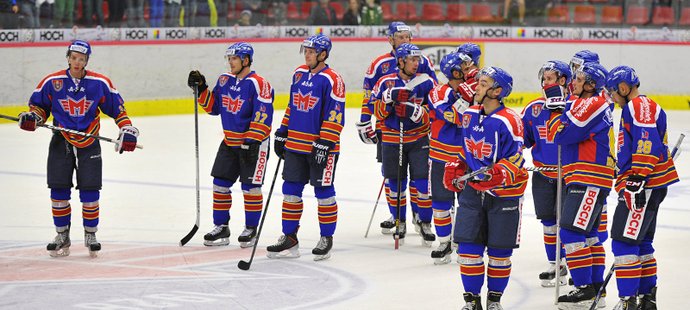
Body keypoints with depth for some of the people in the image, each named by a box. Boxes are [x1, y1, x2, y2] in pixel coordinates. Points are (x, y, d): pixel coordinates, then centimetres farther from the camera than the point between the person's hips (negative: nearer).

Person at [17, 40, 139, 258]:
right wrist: (32, 117, -14)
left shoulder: (100, 83, -4)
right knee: (59, 191, 1)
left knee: (90, 191, -3)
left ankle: (90, 234, 13)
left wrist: (128, 130, -4)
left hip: (89, 143, -1)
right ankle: (62, 236, 15)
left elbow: (117, 107, 4)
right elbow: (40, 105, 6)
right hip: (60, 142, 1)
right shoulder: (52, 82, -4)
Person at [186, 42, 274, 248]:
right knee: (220, 183, 4)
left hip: (255, 142, -7)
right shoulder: (224, 80, 6)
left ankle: (251, 229, 12)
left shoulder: (258, 84, -17)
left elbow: (262, 117, -20)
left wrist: (251, 142, -24)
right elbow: (214, 107, 15)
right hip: (230, 142, 7)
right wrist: (201, 90, 1)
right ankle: (221, 227, 13)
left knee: (250, 187, -1)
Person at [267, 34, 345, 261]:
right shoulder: (299, 73, 9)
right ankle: (289, 239, 16)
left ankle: (326, 238, 13)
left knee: (323, 192, 2)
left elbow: (335, 116, -15)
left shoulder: (332, 79, -13)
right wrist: (282, 134, 16)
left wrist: (324, 144, -19)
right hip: (295, 145, 7)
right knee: (290, 191, 8)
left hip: (321, 146, -7)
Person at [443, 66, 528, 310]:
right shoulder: (469, 115, 4)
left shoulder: (509, 121, -17)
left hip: (504, 192, -5)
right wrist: (456, 169, 9)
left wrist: (497, 175, -31)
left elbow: (515, 160, -16)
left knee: (499, 250, 5)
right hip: (472, 189, 5)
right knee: (468, 246, 0)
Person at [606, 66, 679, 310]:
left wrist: (638, 178, -28)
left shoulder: (640, 105, -11)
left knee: (625, 242, -13)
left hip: (645, 185, -11)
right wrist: (626, 180, 32)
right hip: (637, 187, 11)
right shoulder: (632, 109, 23)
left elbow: (648, 142, -24)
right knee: (641, 243, 17)